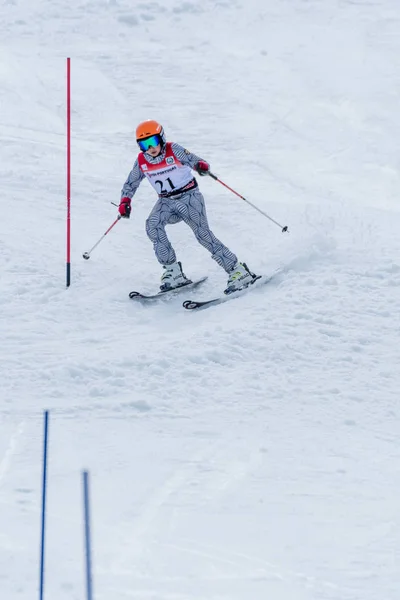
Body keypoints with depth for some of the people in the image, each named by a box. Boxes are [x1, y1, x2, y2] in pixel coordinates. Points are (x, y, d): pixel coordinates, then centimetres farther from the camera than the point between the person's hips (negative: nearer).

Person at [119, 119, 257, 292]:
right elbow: (130, 184, 11)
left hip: (189, 197, -4)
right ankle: (174, 273, -19)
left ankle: (238, 271, -10)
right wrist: (125, 202, -7)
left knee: (203, 234, -17)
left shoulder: (173, 150, -12)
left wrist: (201, 165, -43)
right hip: (167, 202, 4)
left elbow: (192, 159, -19)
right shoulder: (141, 162, -1)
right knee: (152, 225, -24)